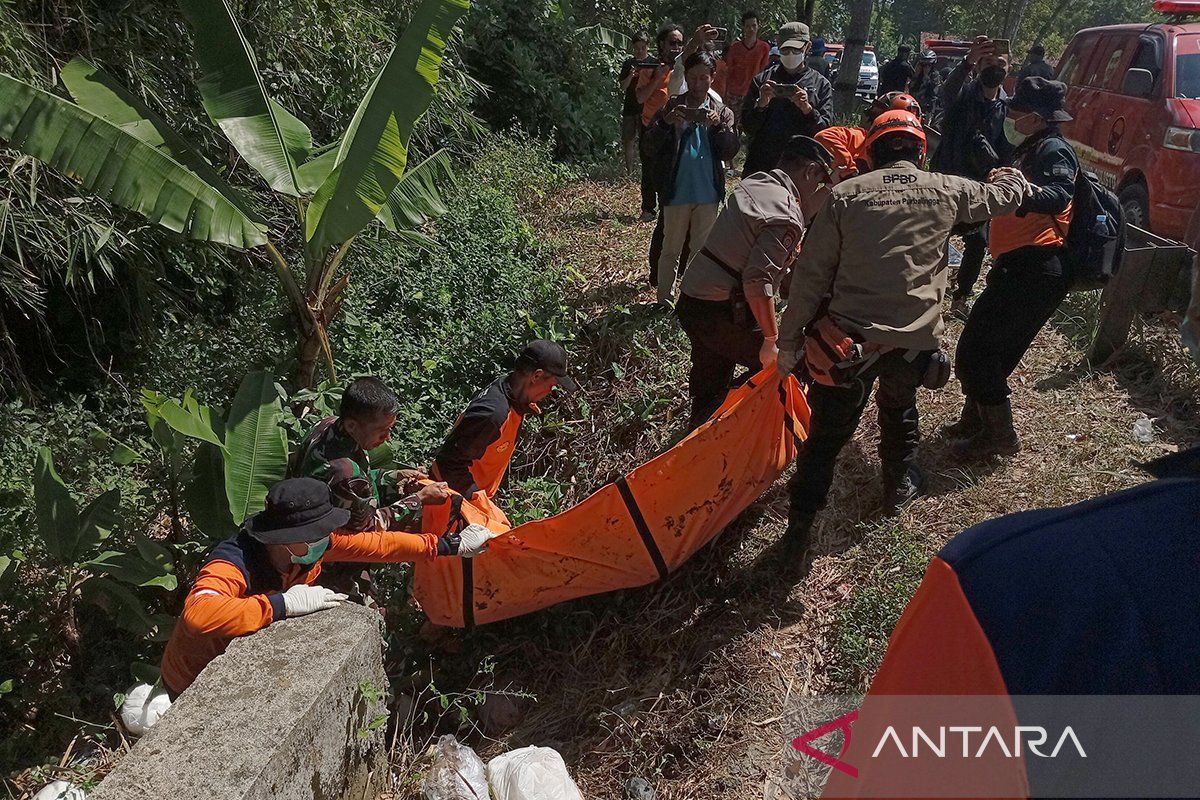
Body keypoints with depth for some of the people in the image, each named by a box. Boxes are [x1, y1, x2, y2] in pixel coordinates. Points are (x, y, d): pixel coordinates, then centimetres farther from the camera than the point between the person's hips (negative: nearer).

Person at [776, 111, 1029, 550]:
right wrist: (1011, 175, 47)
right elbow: (1006, 195, 22)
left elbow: (811, 273, -7)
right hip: (915, 340, 2)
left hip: (850, 339, -2)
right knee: (899, 409, 29)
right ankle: (899, 485, 49)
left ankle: (799, 526, 12)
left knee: (827, 433, 7)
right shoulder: (946, 191, 1)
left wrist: (790, 339, -1)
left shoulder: (845, 194, -5)